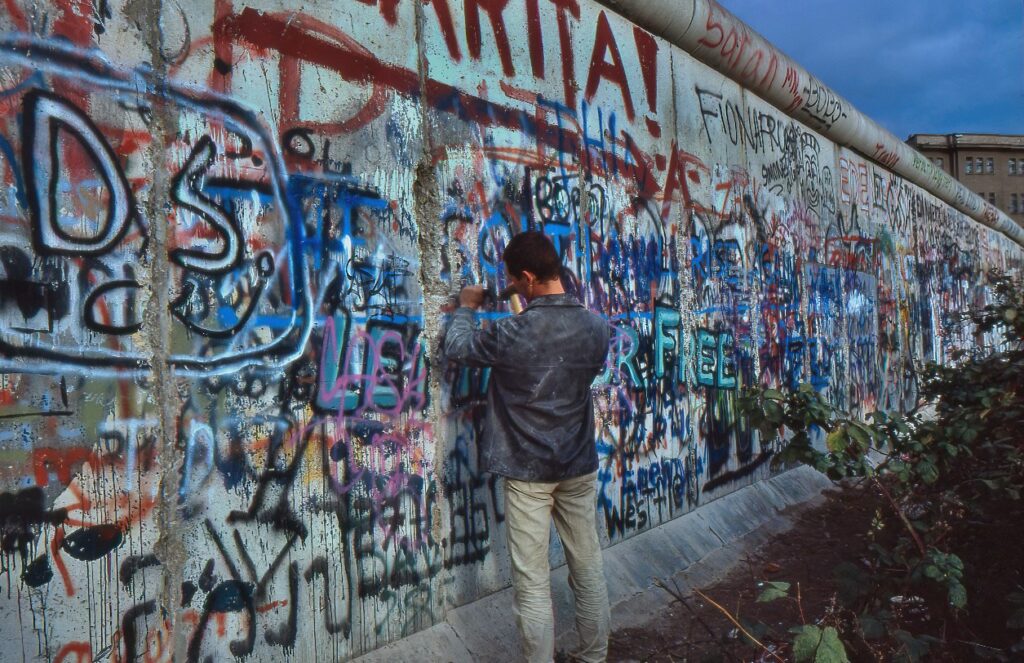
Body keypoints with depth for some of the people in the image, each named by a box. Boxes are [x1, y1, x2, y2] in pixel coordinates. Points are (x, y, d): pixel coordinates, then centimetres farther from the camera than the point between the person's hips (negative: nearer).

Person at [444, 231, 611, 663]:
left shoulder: (513, 334, -19)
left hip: (528, 471, -5)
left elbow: (456, 348, -2)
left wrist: (466, 307, 17)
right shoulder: (596, 326, -4)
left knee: (533, 583, 5)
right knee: (588, 569, 17)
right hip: (579, 466, 5)